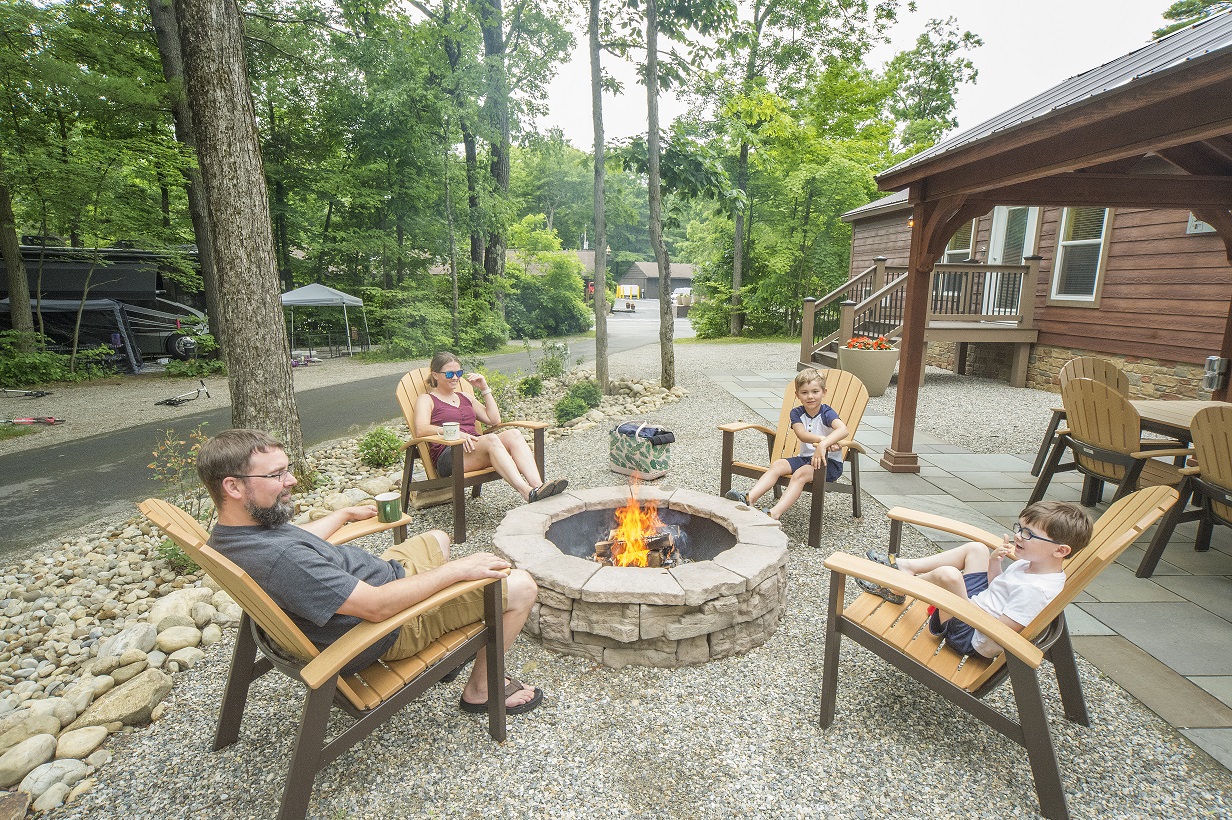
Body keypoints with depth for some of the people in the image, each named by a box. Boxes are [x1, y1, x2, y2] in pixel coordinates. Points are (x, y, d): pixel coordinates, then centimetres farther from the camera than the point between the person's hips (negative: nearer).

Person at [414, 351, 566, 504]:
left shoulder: (465, 397, 29)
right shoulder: (426, 399, 12)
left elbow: (494, 420, 21)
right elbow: (421, 430, -9)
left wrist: (484, 389, 16)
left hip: (476, 447, 6)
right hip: (448, 456, -6)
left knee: (513, 435, -25)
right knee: (491, 439, -36)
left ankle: (537, 485, -45)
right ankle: (528, 493, -52)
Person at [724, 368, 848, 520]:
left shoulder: (826, 413, -10)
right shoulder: (797, 413, 3)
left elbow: (843, 429, -32)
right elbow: (801, 434, -16)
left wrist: (823, 444, -49)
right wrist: (823, 439, -35)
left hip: (830, 462, -5)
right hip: (806, 457, 6)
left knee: (800, 474, -31)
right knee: (777, 465, -18)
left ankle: (774, 513, -46)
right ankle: (749, 498, -34)